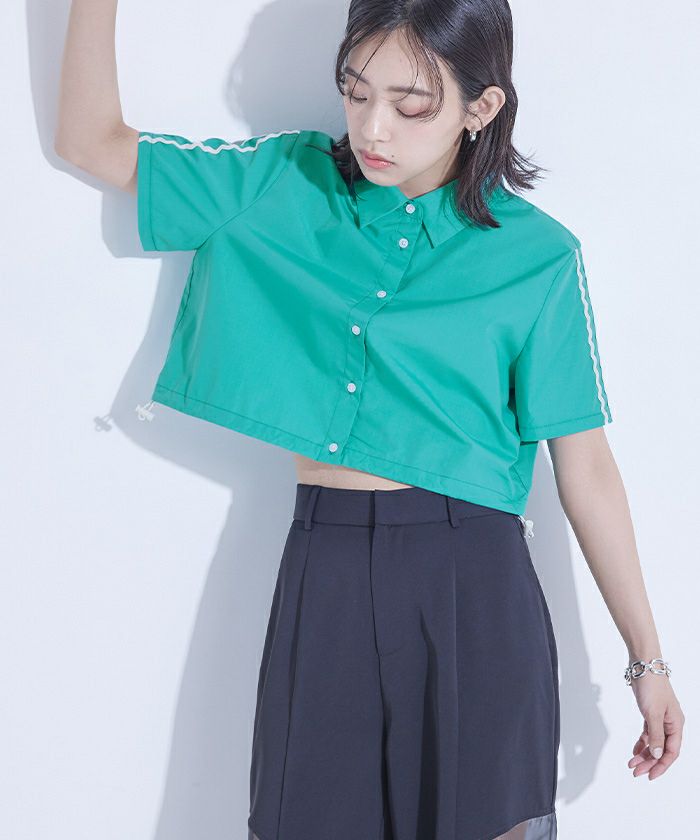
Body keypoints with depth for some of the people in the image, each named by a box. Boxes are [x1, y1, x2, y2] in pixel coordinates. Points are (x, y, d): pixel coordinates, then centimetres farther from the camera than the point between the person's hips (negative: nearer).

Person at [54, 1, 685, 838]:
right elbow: (91, 139, 11)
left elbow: (585, 465, 0)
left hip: (472, 588, -2)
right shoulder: (285, 183, 5)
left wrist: (647, 660, 3)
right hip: (321, 578, 2)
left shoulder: (538, 258, -3)